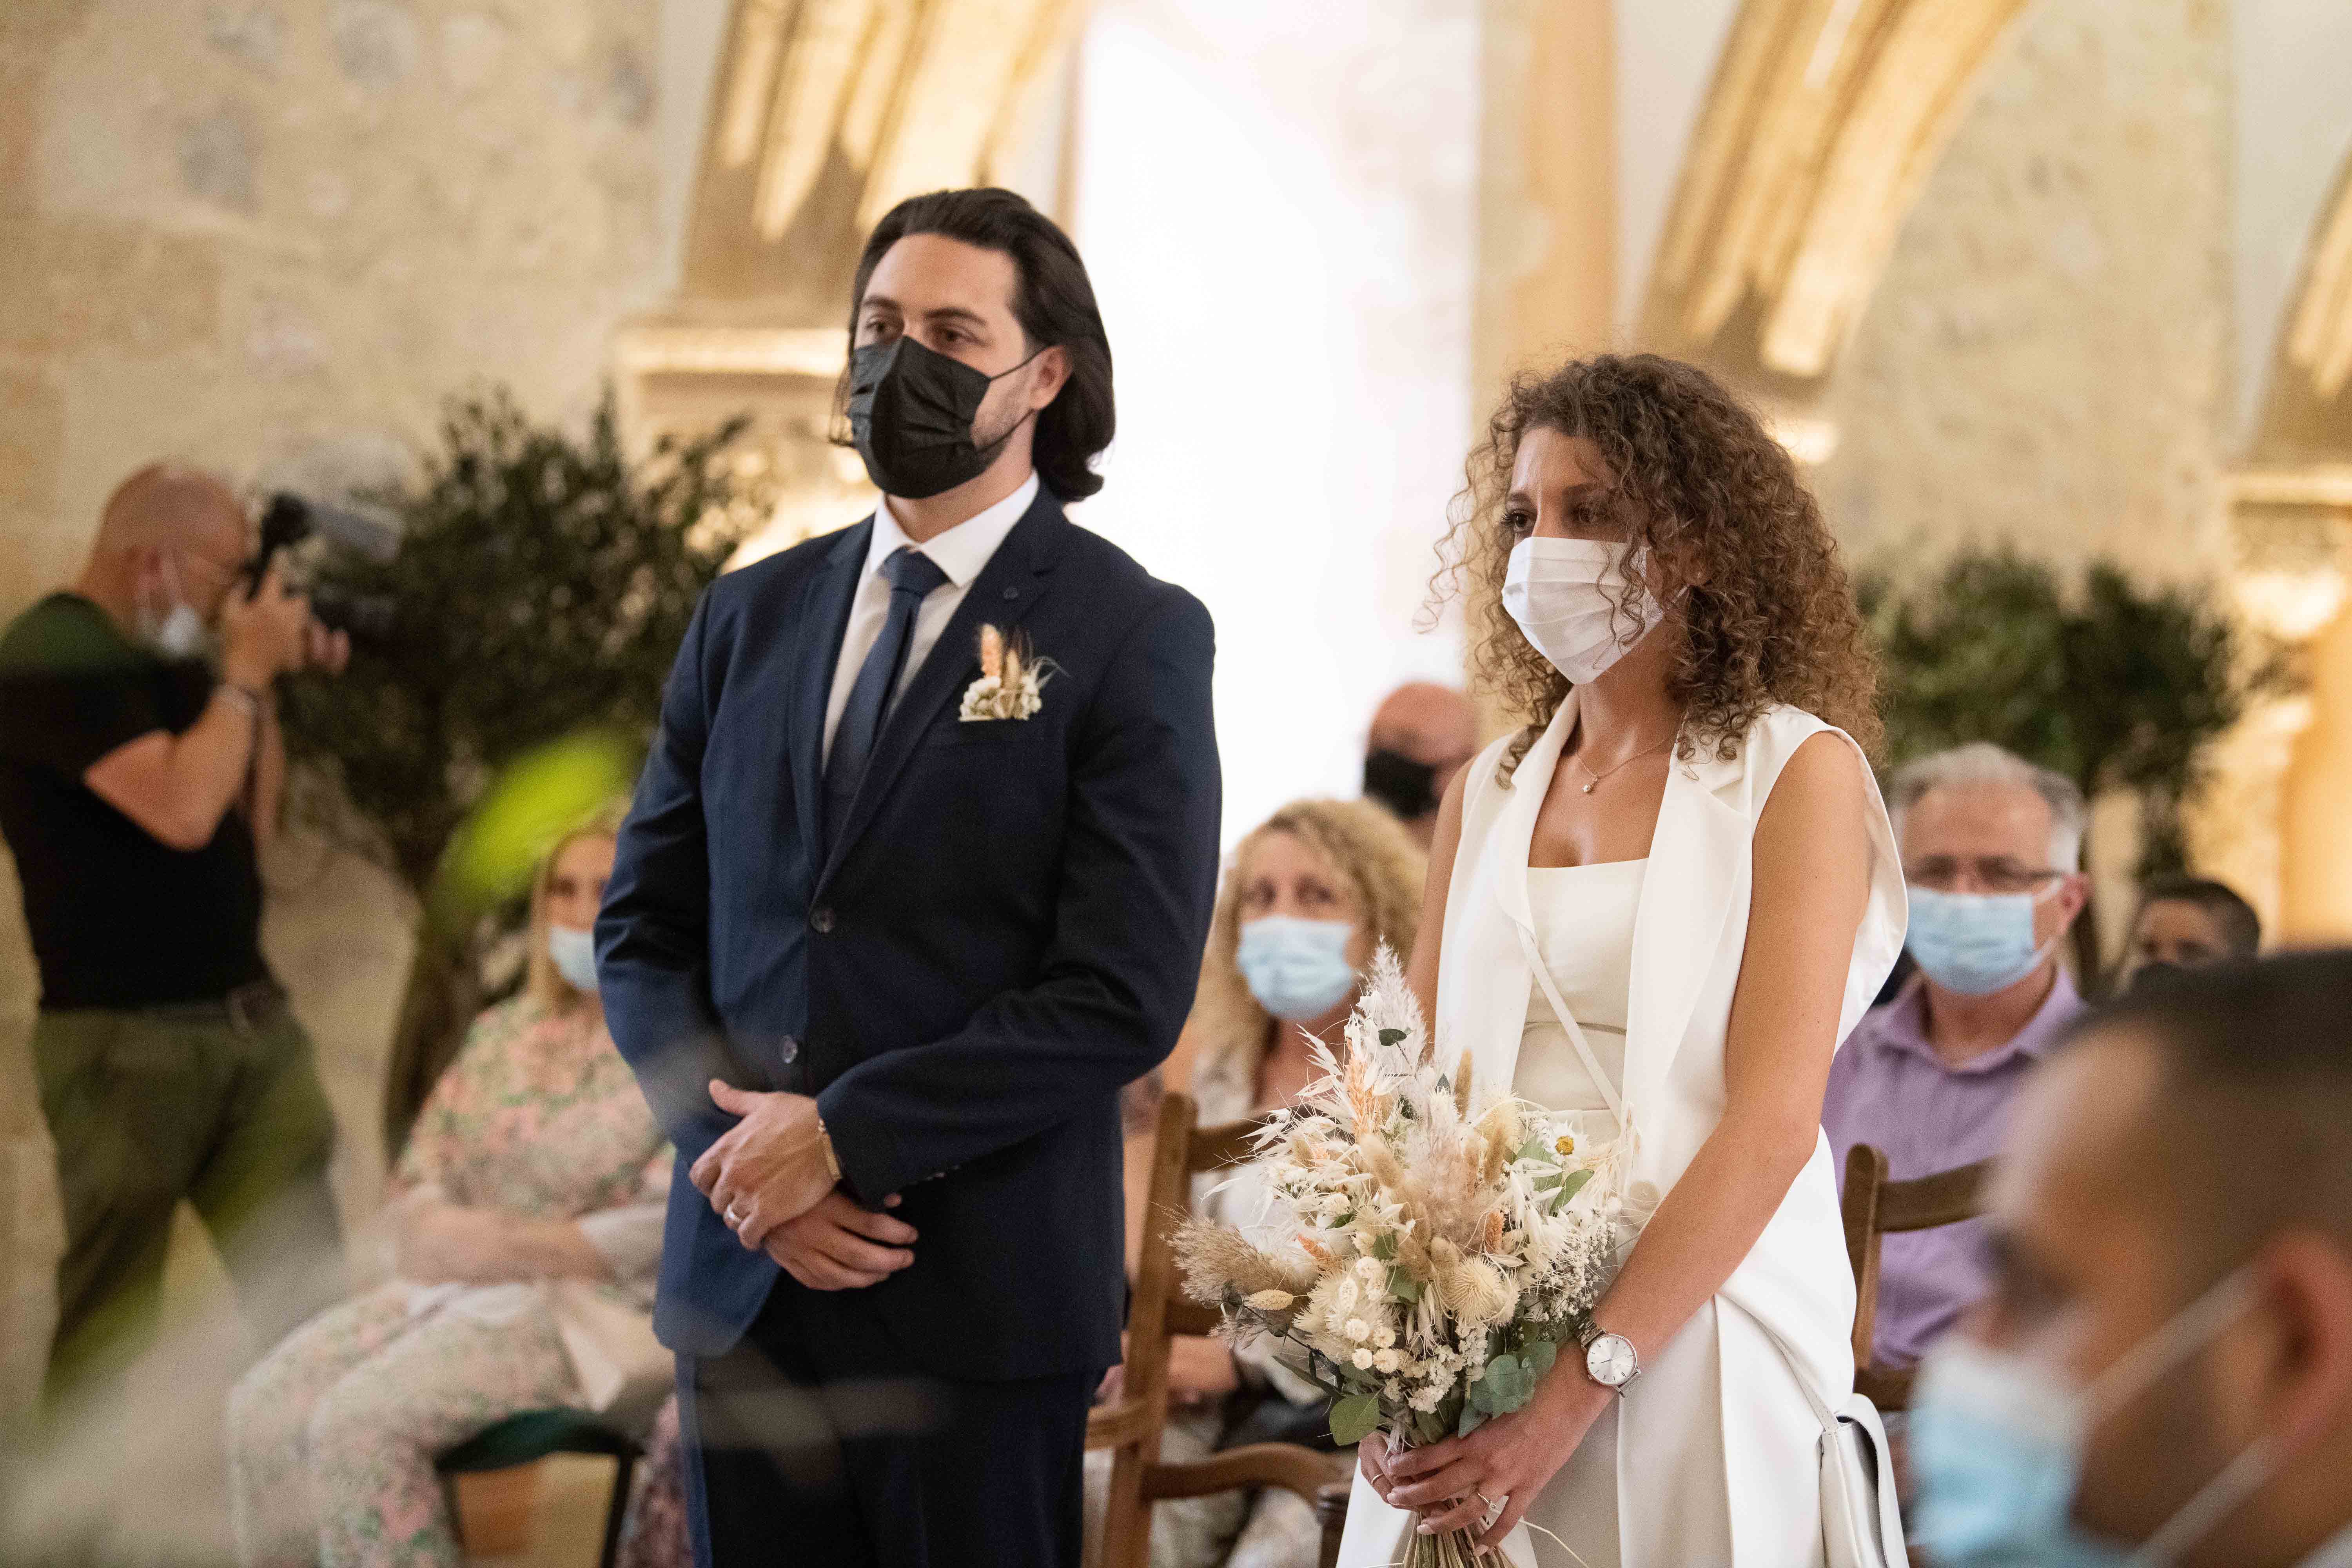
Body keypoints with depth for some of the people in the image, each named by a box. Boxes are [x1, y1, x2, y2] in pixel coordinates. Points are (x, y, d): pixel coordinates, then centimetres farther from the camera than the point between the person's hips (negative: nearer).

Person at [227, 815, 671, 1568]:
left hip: (602, 1306, -7)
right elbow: (424, 1167, 17)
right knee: (264, 1407, -13)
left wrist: (508, 1248, -18)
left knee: (365, 1422, -27)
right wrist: (426, 1225, -7)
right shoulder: (506, 1033, 17)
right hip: (465, 1290, 7)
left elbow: (673, 1231, -17)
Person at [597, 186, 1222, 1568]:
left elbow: (1124, 994, -12)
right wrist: (740, 1146, -6)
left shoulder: (1136, 637, -4)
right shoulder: (751, 617, 12)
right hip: (743, 1283, 4)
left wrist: (842, 1134, -15)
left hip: (974, 1299, -4)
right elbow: (645, 924, 11)